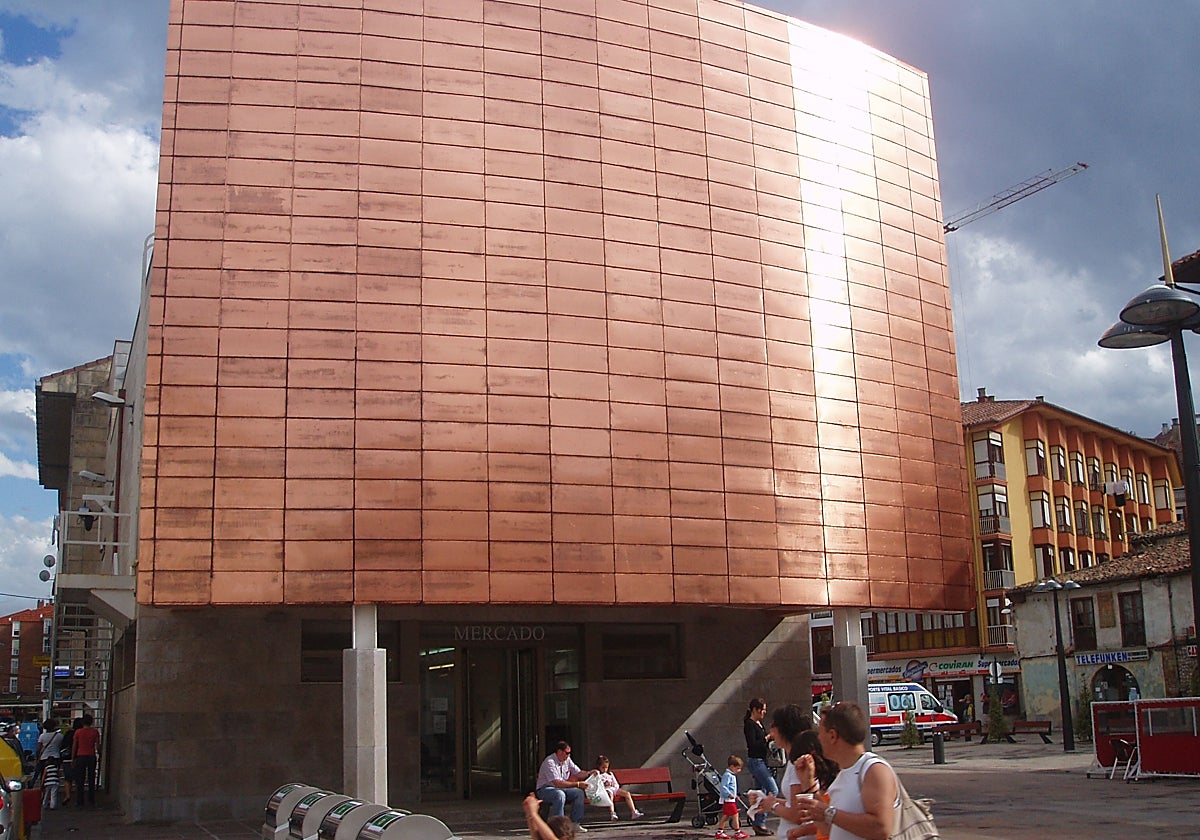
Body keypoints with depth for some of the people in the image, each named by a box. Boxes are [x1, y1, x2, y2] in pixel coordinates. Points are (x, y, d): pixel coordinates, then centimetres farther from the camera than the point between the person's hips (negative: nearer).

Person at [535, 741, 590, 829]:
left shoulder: (567, 760, 5)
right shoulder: (550, 762, -22)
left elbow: (578, 773, 10)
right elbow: (557, 783, -29)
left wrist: (589, 773, -12)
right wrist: (577, 784, -30)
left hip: (559, 789, 8)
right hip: (545, 789, -8)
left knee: (579, 792, -12)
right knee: (560, 794, -37)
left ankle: (575, 824, -8)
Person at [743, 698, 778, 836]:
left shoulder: (759, 724, 16)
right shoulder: (749, 724, -11)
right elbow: (752, 745, -19)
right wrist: (767, 738, -14)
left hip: (762, 761, 9)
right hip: (756, 761, -9)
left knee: (761, 793, 9)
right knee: (773, 790, -13)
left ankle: (758, 823, 13)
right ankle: (760, 822, -11)